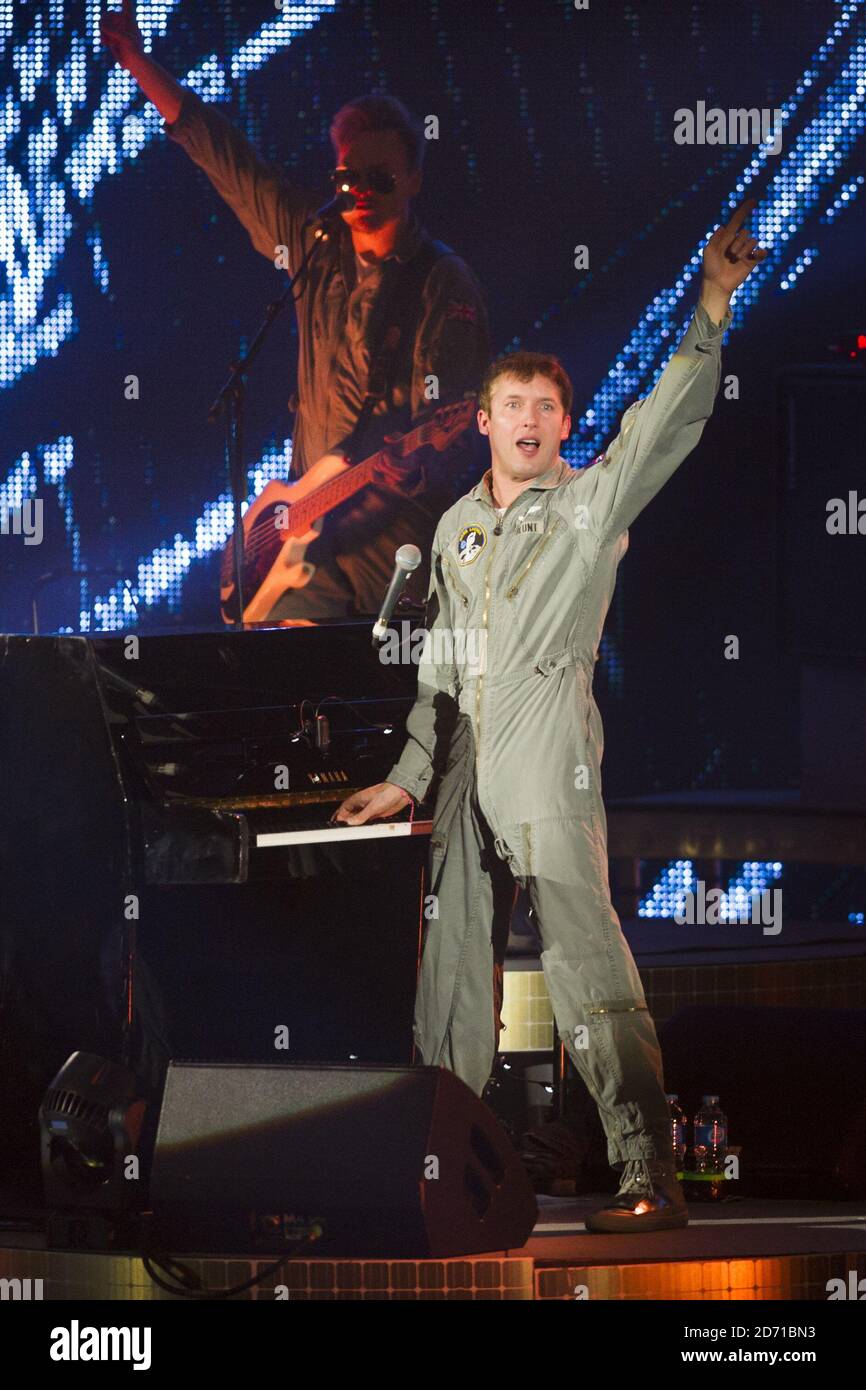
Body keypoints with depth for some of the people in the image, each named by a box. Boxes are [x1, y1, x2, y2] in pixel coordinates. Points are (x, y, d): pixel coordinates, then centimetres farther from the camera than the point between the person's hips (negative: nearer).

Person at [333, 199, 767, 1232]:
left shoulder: (592, 501, 3)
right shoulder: (457, 527, 19)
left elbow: (668, 422, -12)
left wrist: (710, 310, -24)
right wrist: (410, 775, 23)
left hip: (549, 766, -6)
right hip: (466, 775, 6)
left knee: (585, 961, -16)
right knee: (453, 967, 10)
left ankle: (649, 1177, -21)